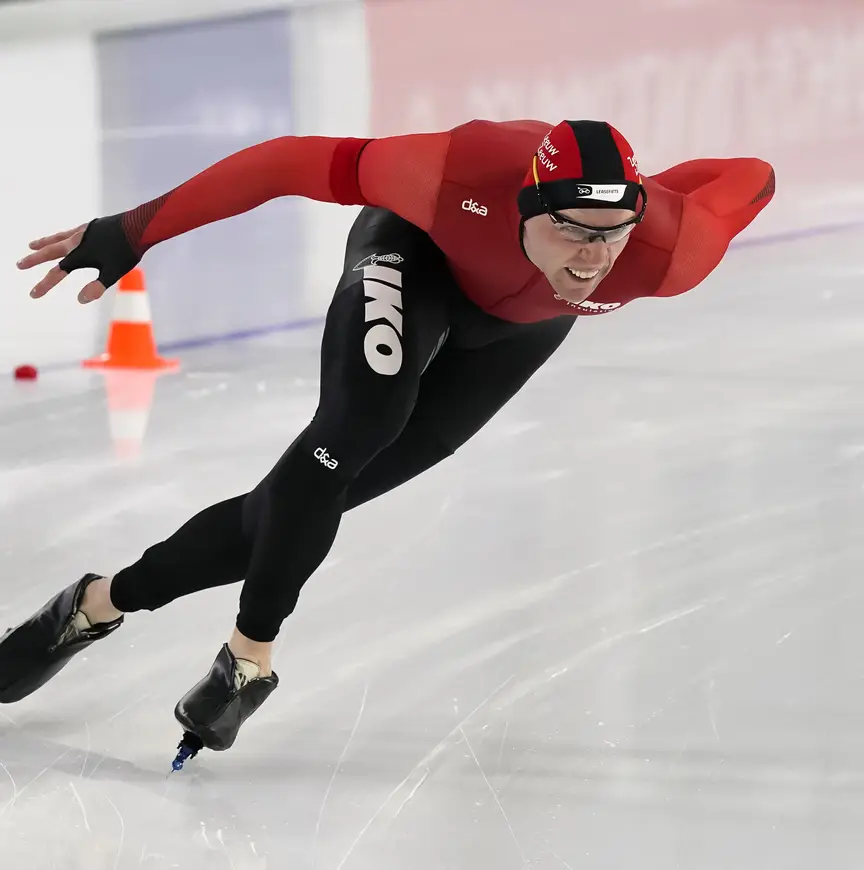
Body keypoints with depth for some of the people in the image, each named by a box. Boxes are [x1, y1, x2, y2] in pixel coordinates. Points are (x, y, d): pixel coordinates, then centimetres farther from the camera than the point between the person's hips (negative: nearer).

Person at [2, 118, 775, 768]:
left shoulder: (667, 252, -40)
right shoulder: (462, 177, -45)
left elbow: (751, 179, -21)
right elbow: (299, 164, -34)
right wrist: (133, 232, -32)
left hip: (522, 323, 2)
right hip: (418, 251, -2)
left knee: (328, 486, -2)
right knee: (357, 426, -29)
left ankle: (108, 602, 10)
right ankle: (250, 659, -12)